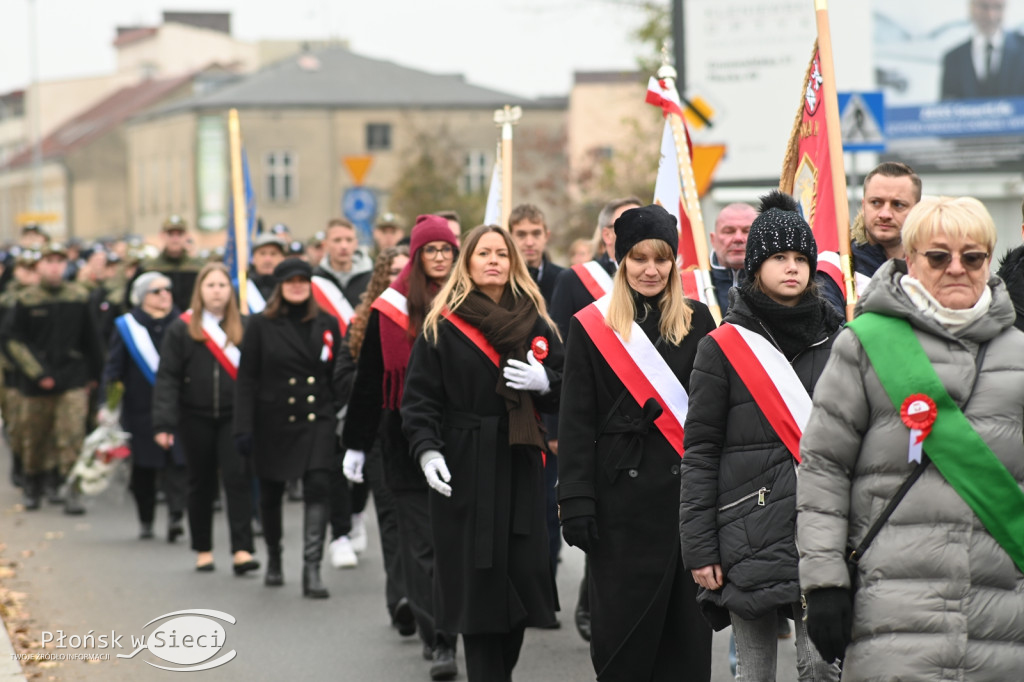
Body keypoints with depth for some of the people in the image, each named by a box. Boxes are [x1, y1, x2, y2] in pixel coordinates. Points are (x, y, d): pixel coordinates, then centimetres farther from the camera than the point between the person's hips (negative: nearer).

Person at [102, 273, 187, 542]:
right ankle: (145, 521, 19)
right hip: (141, 408, 0)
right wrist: (106, 404, -9)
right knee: (143, 468, 6)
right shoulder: (127, 328, 2)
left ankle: (176, 514, -20)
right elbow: (113, 368, 0)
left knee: (177, 463, -15)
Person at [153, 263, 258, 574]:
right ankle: (203, 549, 22)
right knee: (201, 484, 9)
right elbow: (167, 379, -3)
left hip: (234, 417, 0)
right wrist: (164, 423, -12)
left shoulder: (242, 327, 4)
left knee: (238, 478, -11)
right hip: (196, 417, 0)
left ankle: (242, 550, -15)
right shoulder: (181, 329, 0)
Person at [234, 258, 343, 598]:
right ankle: (274, 558, 36)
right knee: (271, 494, 12)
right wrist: (243, 428, -9)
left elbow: (337, 377, 11)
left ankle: (312, 570, -20)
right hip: (274, 422, 0)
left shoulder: (327, 325, 7)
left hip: (317, 421, 0)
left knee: (318, 487, -17)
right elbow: (246, 379, -2)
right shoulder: (261, 326, 0)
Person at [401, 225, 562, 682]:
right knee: (477, 579, -6)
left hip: (519, 466, 3)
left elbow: (566, 392, 13)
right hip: (463, 468, -3)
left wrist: (544, 382, -8)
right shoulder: (442, 326, 1)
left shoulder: (535, 324, 11)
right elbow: (419, 398, -3)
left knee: (522, 573, -1)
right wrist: (427, 451, -16)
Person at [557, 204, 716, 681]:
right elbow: (576, 422, 0)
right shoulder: (592, 327, 2)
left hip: (687, 483, 2)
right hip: (622, 493, -2)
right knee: (624, 616, 0)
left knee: (686, 619, 3)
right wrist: (575, 499, -8)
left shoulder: (697, 322, 7)